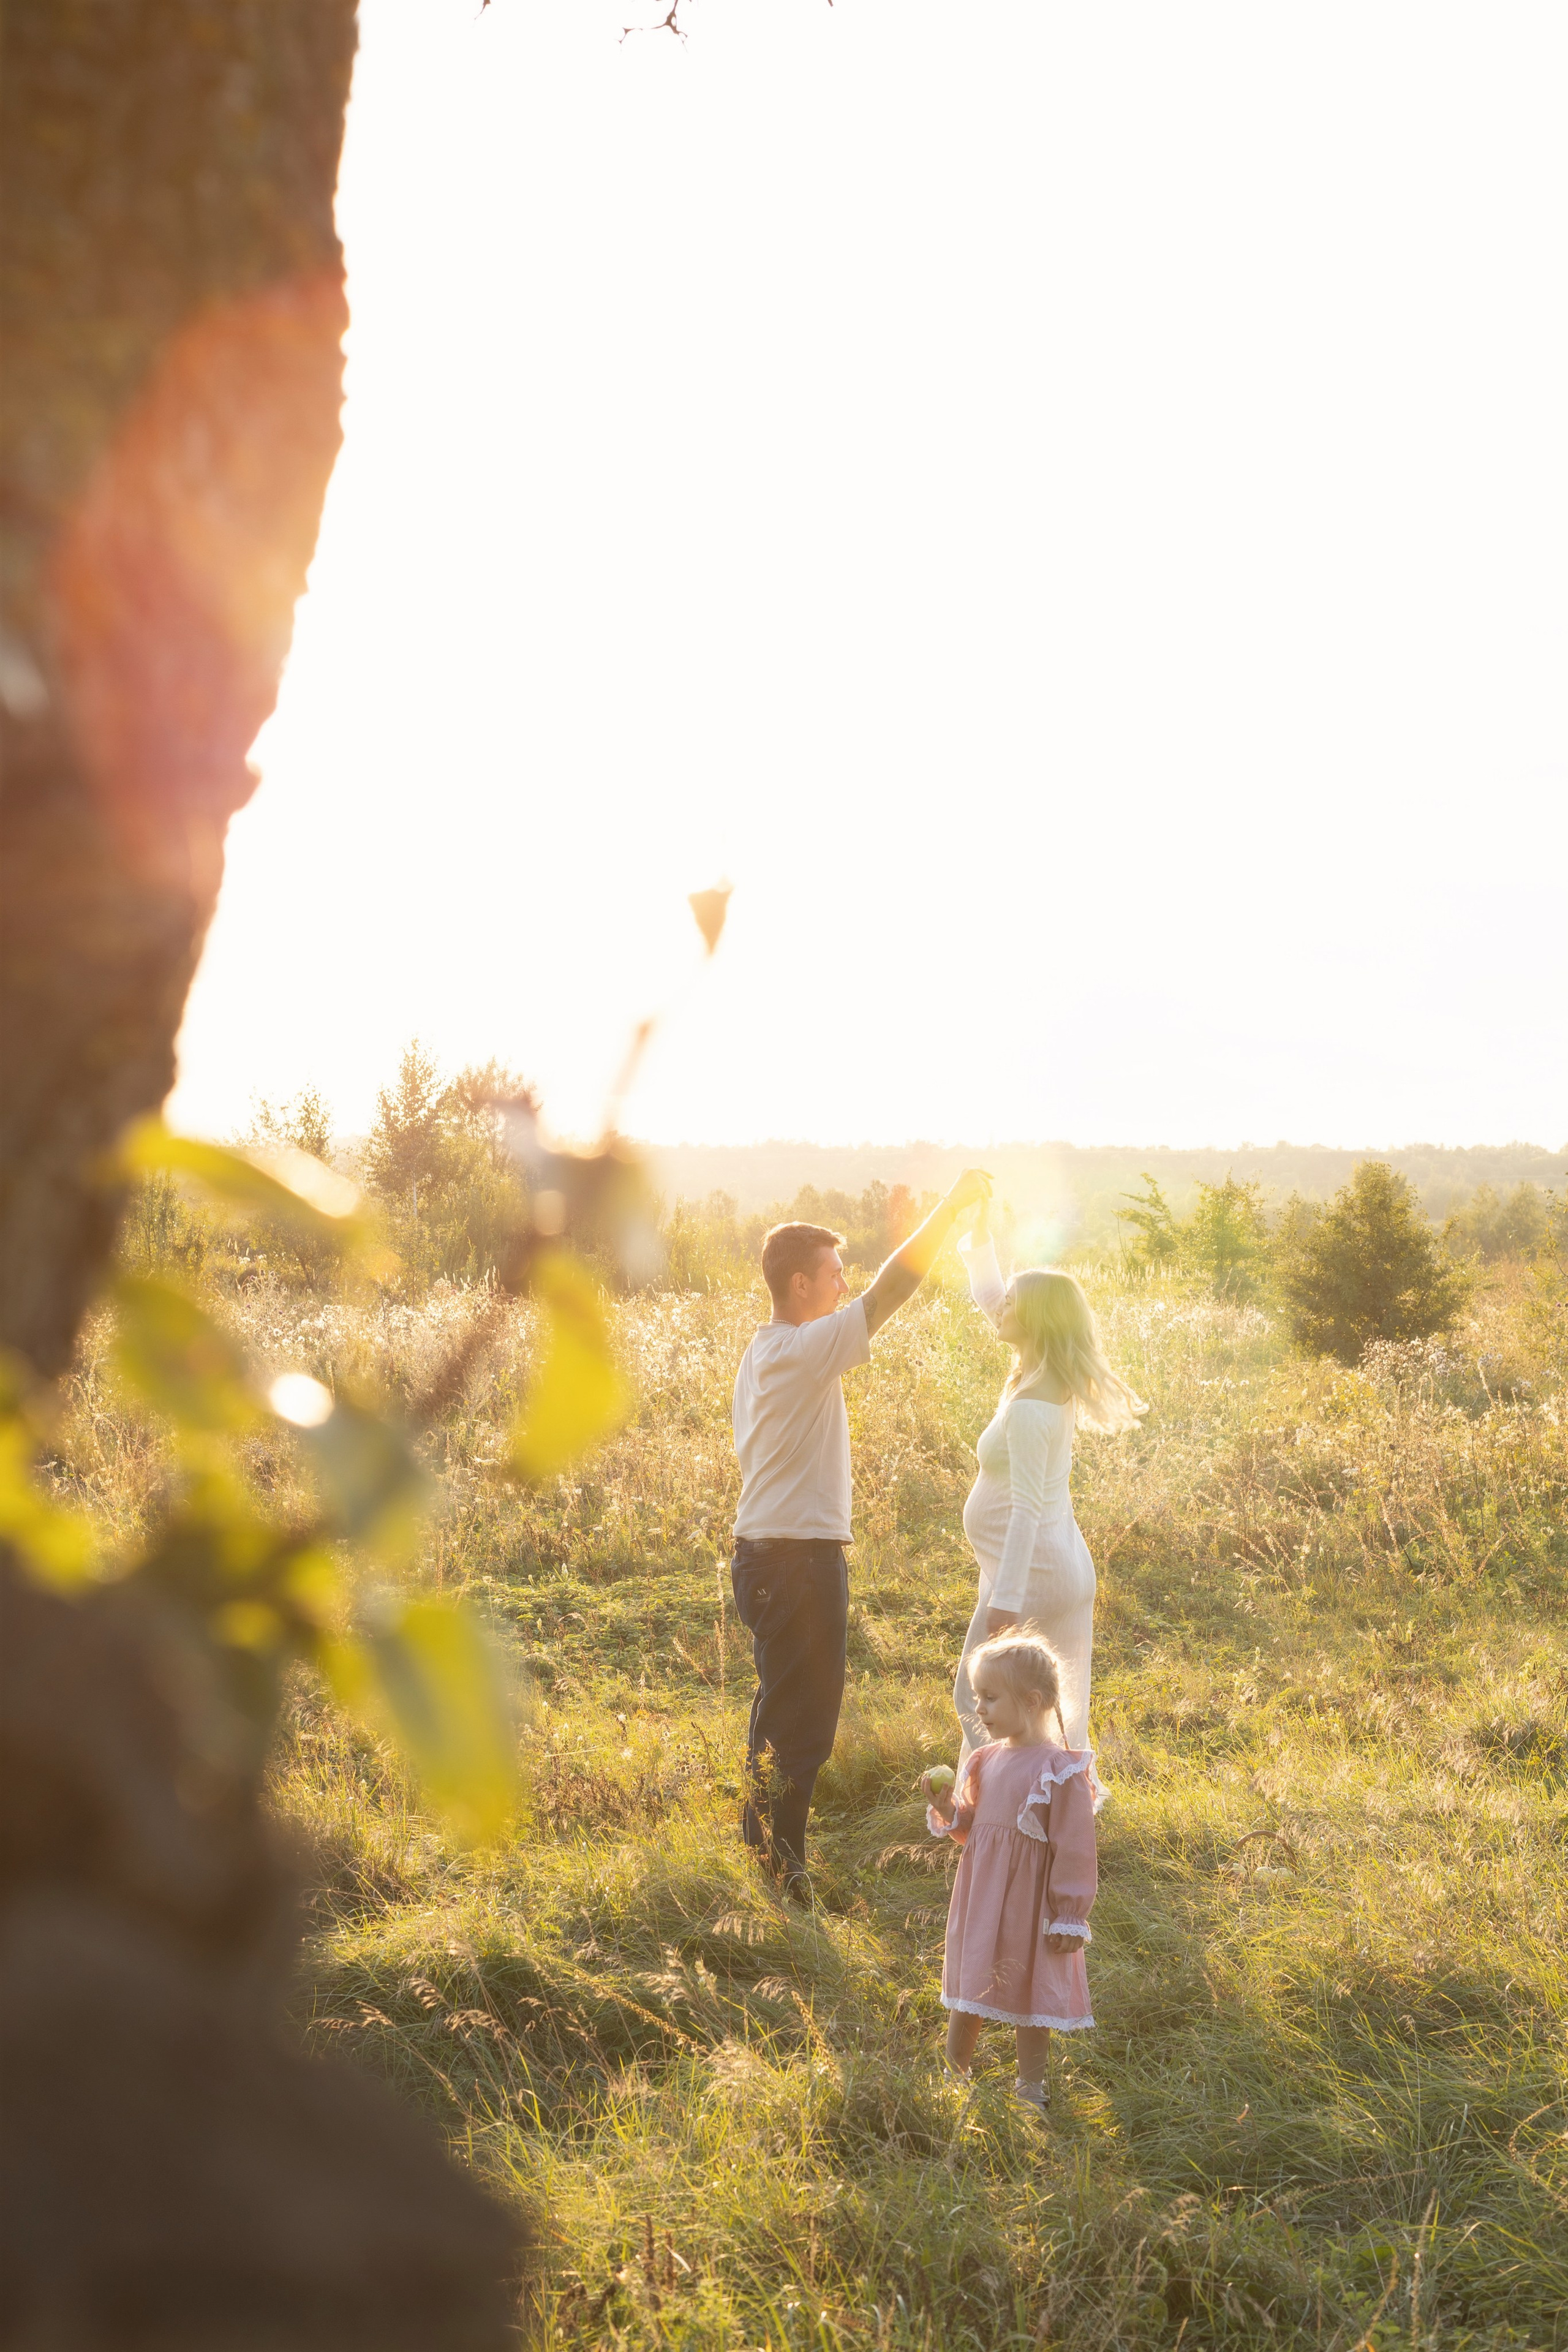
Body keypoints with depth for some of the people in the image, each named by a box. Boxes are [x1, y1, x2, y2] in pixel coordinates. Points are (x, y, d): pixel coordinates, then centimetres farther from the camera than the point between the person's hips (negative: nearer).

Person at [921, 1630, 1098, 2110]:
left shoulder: (1060, 1770, -17)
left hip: (1028, 1904, -6)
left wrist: (1069, 1919, -14)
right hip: (979, 1898, 6)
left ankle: (1031, 2086, 24)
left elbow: (1074, 1851, -15)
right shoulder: (986, 1761, 4)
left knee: (1030, 1996, 8)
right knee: (967, 1994, 17)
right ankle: (955, 2074, 33)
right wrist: (947, 1809, -6)